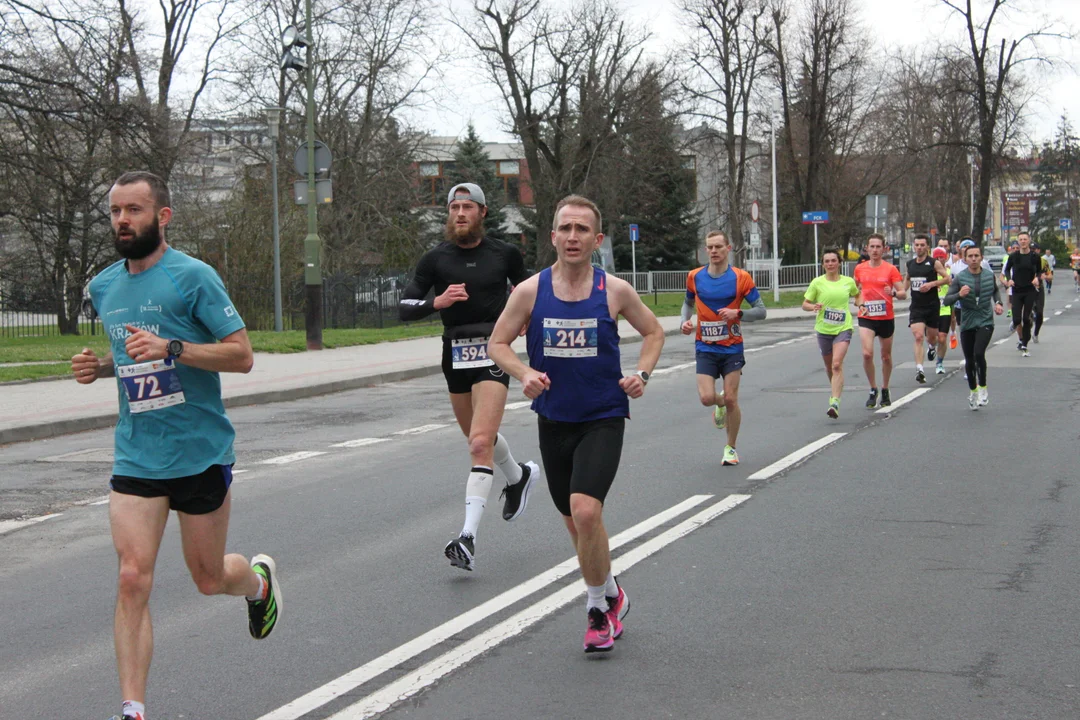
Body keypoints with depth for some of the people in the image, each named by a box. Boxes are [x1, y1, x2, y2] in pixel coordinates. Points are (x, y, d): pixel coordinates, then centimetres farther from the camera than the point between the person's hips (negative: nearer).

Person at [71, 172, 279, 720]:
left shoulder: (193, 277, -11)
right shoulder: (104, 287, 9)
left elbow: (241, 355, -12)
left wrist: (170, 348, -24)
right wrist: (98, 366, 3)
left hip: (200, 453, -4)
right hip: (135, 456, 4)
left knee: (209, 579, 12)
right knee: (133, 578, -11)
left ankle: (259, 580, 48)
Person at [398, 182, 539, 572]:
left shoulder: (504, 254, 1)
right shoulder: (435, 259, 1)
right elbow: (405, 307, -3)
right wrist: (438, 301, -19)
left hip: (492, 354, -4)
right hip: (454, 354, 4)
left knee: (480, 444, -17)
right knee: (480, 438, 20)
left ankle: (468, 537, -21)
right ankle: (518, 475, 52)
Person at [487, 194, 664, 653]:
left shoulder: (614, 291, -5)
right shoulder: (530, 291, -4)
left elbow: (653, 331, 12)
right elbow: (498, 343, 4)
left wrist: (642, 374, -5)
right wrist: (524, 373, -15)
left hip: (603, 418, -3)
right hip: (553, 420, 3)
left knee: (586, 511, -21)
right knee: (575, 521, 13)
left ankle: (597, 608, -2)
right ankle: (611, 596, 37)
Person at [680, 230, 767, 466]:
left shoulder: (741, 278, -7)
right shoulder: (695, 277, 1)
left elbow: (761, 311, -5)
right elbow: (688, 303, 20)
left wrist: (737, 313, -22)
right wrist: (685, 321, 0)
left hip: (732, 348, -2)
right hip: (705, 348, 2)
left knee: (731, 400, -2)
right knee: (707, 398, -12)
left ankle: (731, 448, 17)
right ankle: (720, 404, 28)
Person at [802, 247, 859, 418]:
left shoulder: (848, 281, 3)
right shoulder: (817, 282, 0)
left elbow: (857, 295, 24)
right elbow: (805, 304, 4)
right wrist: (813, 307, -18)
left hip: (843, 329, -2)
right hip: (823, 329, 2)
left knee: (837, 364, -19)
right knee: (829, 367, 15)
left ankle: (835, 402, -25)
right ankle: (835, 391, 42)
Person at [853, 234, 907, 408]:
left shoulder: (891, 269, -5)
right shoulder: (859, 269, 3)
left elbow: (903, 294, -8)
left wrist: (894, 293, -28)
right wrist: (860, 304, 7)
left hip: (886, 318, -1)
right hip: (866, 318, 1)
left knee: (886, 356, 10)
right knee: (867, 353, -16)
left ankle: (885, 390, 28)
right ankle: (873, 390, 0)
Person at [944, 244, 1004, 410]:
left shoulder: (990, 275, 2)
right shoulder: (959, 278, -5)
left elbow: (995, 290, 24)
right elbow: (947, 300, -8)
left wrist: (998, 303, 6)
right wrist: (959, 294, -27)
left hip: (986, 322, -1)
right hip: (967, 323, 1)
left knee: (979, 353, -22)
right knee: (969, 360, 9)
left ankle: (983, 388, -5)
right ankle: (973, 391, 31)